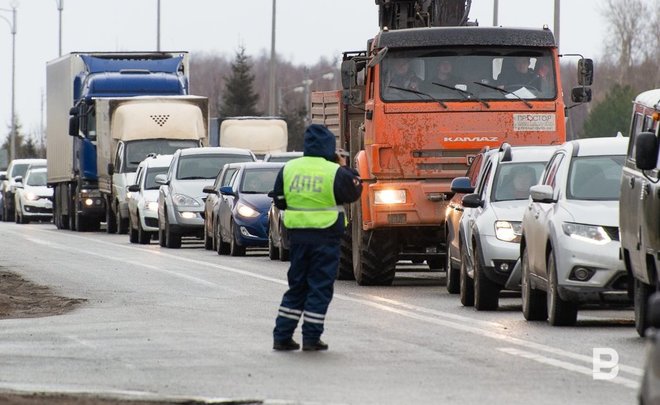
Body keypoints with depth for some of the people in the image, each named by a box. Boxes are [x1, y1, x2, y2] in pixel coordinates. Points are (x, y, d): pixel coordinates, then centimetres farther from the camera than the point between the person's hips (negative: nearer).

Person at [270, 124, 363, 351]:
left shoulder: (289, 169, 2)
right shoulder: (335, 172, -11)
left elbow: (279, 201, 10)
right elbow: (354, 193, 3)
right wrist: (344, 169, 13)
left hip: (297, 235, 4)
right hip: (325, 237, -4)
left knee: (297, 286, 14)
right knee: (320, 288, 3)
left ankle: (282, 336, 12)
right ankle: (311, 339, 2)